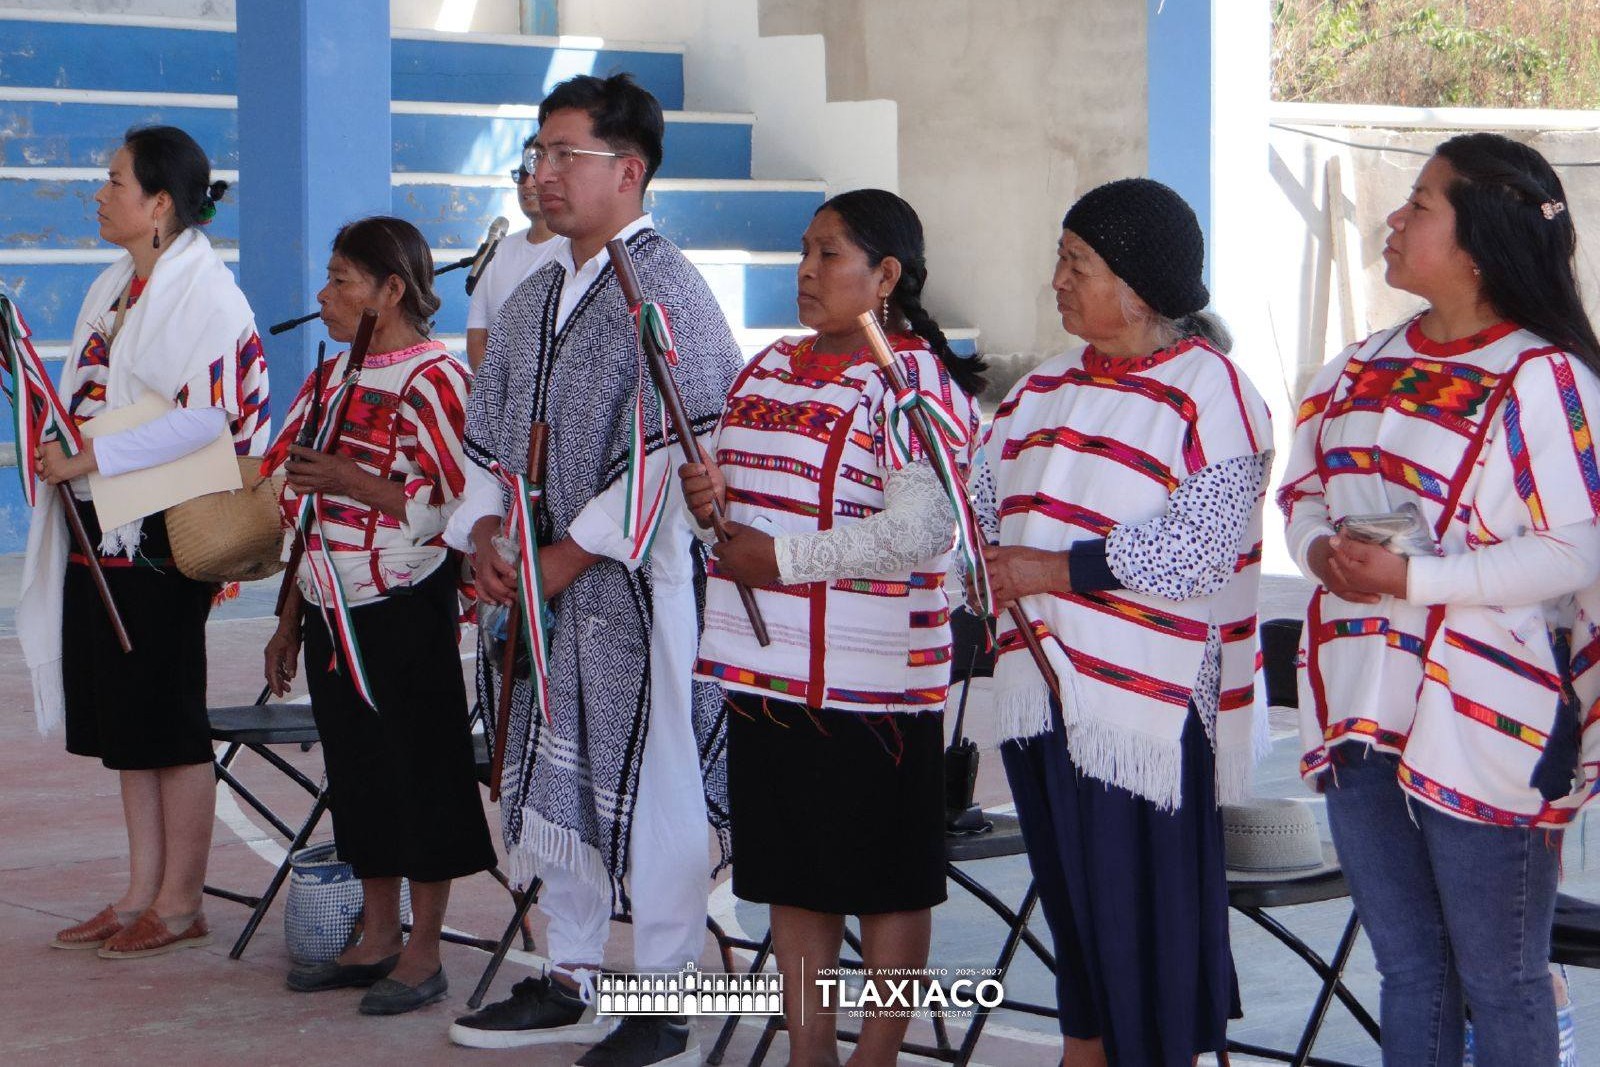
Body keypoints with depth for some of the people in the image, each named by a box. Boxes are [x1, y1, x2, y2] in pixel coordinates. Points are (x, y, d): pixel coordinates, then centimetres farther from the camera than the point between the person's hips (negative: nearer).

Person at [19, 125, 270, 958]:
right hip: (101, 533, 9)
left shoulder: (204, 293, -13)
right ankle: (142, 894, 20)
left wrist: (90, 460, -22)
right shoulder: (115, 287, 14)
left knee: (165, 718, -1)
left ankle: (180, 905, 8)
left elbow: (205, 418, -23)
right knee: (121, 718, 12)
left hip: (161, 536, -9)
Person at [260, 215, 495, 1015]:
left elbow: (449, 507, -18)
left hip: (406, 613, -8)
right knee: (356, 771, 12)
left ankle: (423, 952, 8)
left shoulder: (435, 379, -11)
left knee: (419, 771, 0)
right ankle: (377, 940, 22)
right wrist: (289, 620, 16)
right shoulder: (334, 377, 14)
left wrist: (350, 480, -22)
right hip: (336, 614, 8)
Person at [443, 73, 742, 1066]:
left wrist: (570, 555, -16)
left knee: (648, 788, -2)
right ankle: (571, 980, 27)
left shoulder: (667, 292, -12)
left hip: (638, 584, -8)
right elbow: (491, 433, 19)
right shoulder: (534, 299, 13)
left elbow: (669, 454, -18)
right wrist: (486, 536, 2)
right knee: (556, 777, 14)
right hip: (543, 587, 8)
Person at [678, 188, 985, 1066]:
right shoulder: (770, 368, 14)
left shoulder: (917, 382, -11)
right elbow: (745, 486, 25)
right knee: (792, 871, 14)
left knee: (886, 879, 4)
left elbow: (920, 532, -21)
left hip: (870, 673, -8)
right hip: (762, 665, 8)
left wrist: (787, 557, -19)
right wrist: (709, 494, 1)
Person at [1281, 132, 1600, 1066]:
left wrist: (1414, 581, -23)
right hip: (1363, 711, 7)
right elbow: (1305, 486, 19)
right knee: (1408, 969, 16)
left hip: (1484, 725, -7)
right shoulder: (1367, 367, 10)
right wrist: (1320, 549, -5)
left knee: (1498, 981, 4)